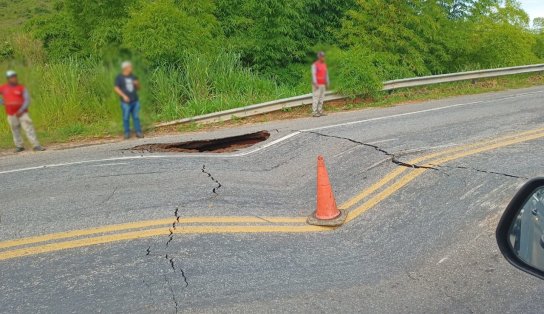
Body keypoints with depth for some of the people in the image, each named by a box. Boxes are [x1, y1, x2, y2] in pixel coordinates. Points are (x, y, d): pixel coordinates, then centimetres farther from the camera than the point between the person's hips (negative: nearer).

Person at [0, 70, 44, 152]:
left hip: (22, 113, -2)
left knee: (29, 129, -11)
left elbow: (27, 100, -7)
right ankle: (19, 146, 24)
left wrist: (21, 110, -17)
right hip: (11, 114, 3)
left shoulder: (22, 88, -2)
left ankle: (36, 146, -13)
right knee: (15, 130, 10)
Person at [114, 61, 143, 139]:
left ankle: (138, 132, 8)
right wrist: (124, 96, -14)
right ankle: (127, 133, 7)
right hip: (126, 102, -4)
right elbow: (116, 88, -4)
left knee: (136, 117, 3)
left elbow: (138, 88, 20)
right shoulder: (119, 77, 1)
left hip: (135, 101, 4)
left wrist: (137, 84, -3)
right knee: (126, 118, -1)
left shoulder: (133, 76, 14)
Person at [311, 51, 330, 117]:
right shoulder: (315, 65, -7)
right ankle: (315, 112, -8)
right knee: (316, 98, -9)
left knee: (321, 98, 6)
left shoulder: (324, 64, 15)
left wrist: (327, 83, 16)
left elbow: (326, 74, 20)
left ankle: (320, 111, 10)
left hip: (323, 84, 7)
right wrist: (315, 84, -19)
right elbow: (313, 74, -12)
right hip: (317, 85, -7)